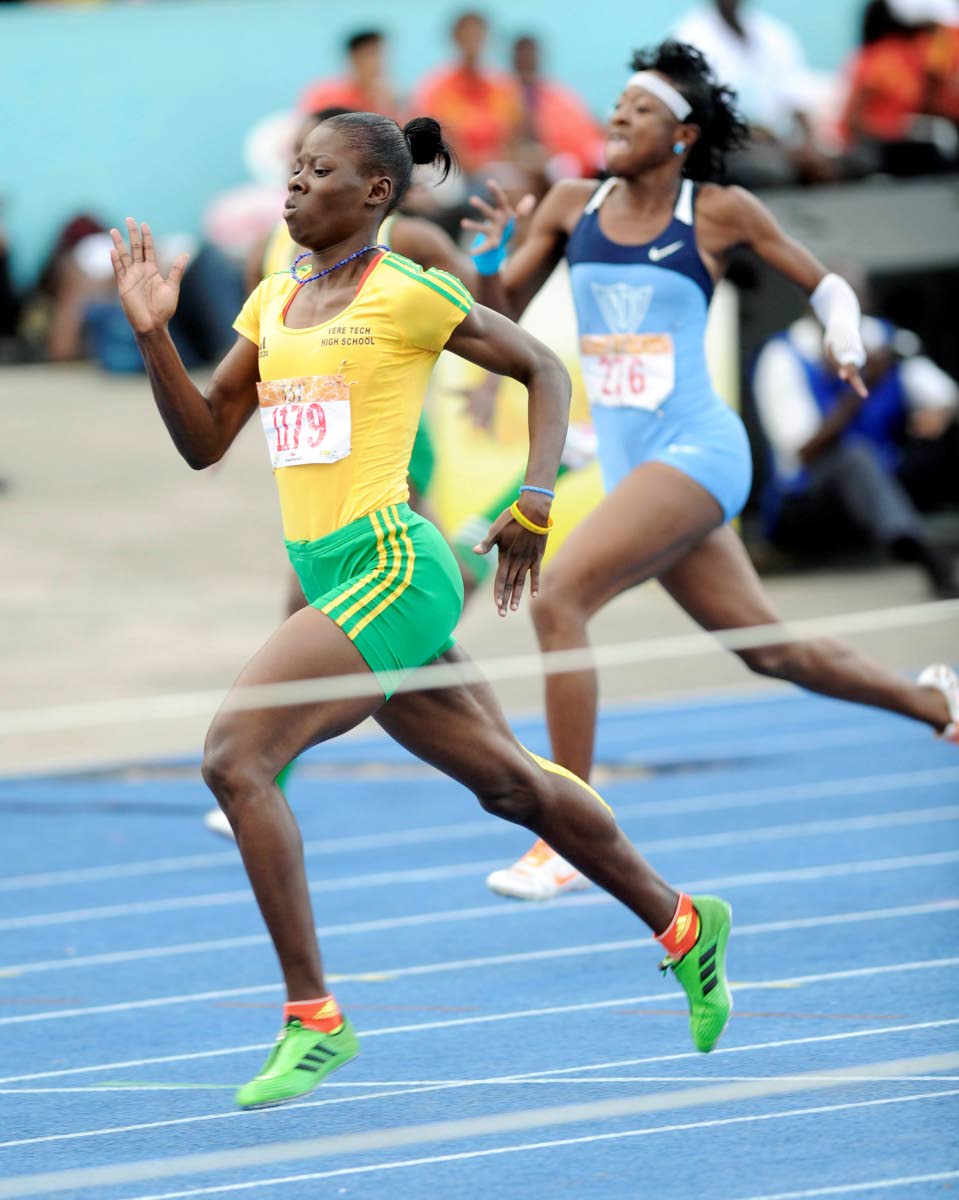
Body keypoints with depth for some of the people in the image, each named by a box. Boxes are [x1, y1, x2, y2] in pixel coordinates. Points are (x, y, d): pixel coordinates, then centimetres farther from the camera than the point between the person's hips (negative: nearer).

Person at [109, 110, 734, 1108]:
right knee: (509, 782, 18)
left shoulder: (407, 295, -7)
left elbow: (543, 369, 2)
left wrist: (535, 502, -8)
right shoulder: (273, 302, 13)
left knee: (234, 752, -20)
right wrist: (153, 334, -1)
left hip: (391, 569, -8)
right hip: (332, 578, 8)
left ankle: (313, 1019, -16)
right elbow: (204, 441, 12)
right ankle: (681, 925, 36)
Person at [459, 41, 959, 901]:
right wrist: (491, 260, -13)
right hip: (632, 466, 6)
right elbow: (498, 318, 8)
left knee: (559, 598, -23)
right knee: (770, 650, 16)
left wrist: (845, 339, -14)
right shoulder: (573, 207, 6)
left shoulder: (720, 213, -5)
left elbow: (826, 284, 6)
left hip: (696, 450, -6)